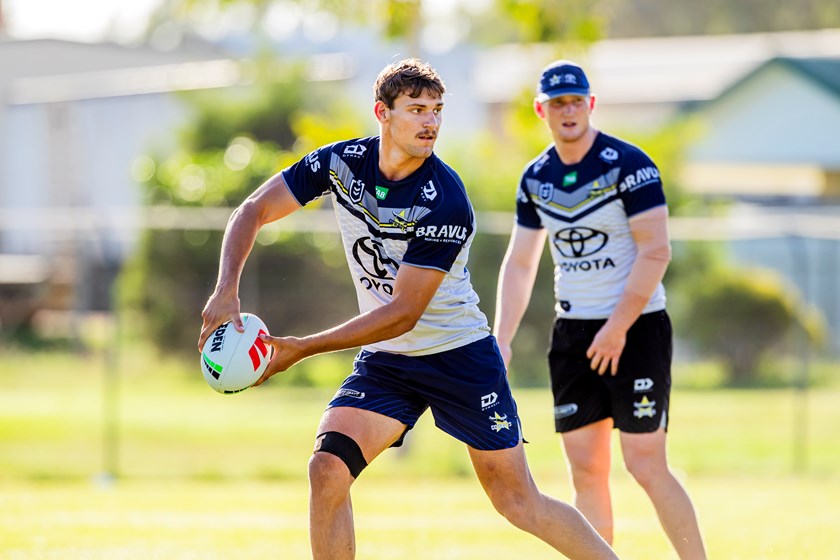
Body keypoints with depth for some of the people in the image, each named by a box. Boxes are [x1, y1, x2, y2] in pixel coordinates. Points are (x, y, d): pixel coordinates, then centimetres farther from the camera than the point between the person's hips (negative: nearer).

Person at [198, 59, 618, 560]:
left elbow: (402, 313, -24)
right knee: (328, 469, -17)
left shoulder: (445, 203, -24)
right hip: (386, 362, 4)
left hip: (460, 355, -4)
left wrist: (303, 349, -26)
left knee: (519, 503, -3)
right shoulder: (343, 162, -8)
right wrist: (227, 290, -19)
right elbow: (255, 210, -1)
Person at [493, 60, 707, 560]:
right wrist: (502, 340, 5)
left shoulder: (628, 165, -11)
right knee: (586, 470, 4)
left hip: (636, 327, -6)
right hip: (572, 332, 6)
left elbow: (656, 251, -16)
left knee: (647, 466, -11)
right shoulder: (536, 178, 8)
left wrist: (618, 328, -20)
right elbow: (520, 263, 14)